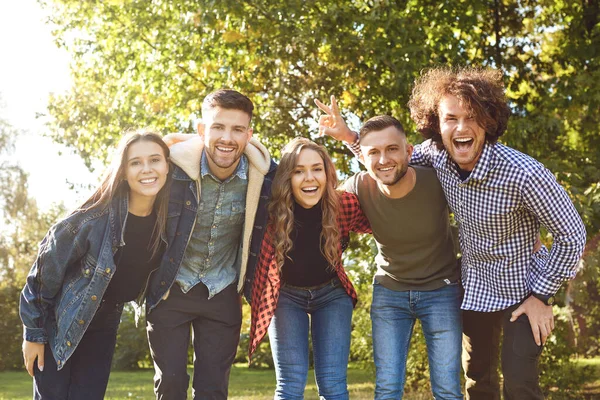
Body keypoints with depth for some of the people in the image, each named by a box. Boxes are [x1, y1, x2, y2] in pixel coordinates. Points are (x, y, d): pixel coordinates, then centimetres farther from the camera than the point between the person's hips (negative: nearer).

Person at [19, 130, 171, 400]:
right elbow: (46, 269, -16)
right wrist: (34, 333, -11)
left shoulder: (168, 218, -12)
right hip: (57, 321, -4)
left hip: (103, 325, 4)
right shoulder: (94, 218, -27)